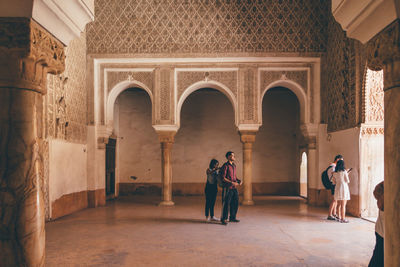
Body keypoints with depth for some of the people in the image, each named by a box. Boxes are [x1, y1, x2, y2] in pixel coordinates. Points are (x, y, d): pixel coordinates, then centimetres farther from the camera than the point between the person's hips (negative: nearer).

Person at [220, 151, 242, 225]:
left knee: (235, 203, 11)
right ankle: (223, 219, 7)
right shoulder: (225, 166, -10)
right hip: (228, 187, -8)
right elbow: (223, 178, -14)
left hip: (234, 188, 8)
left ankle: (232, 217, 24)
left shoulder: (234, 165, 15)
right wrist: (232, 183, -20)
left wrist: (239, 181, 4)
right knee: (226, 203, -3)